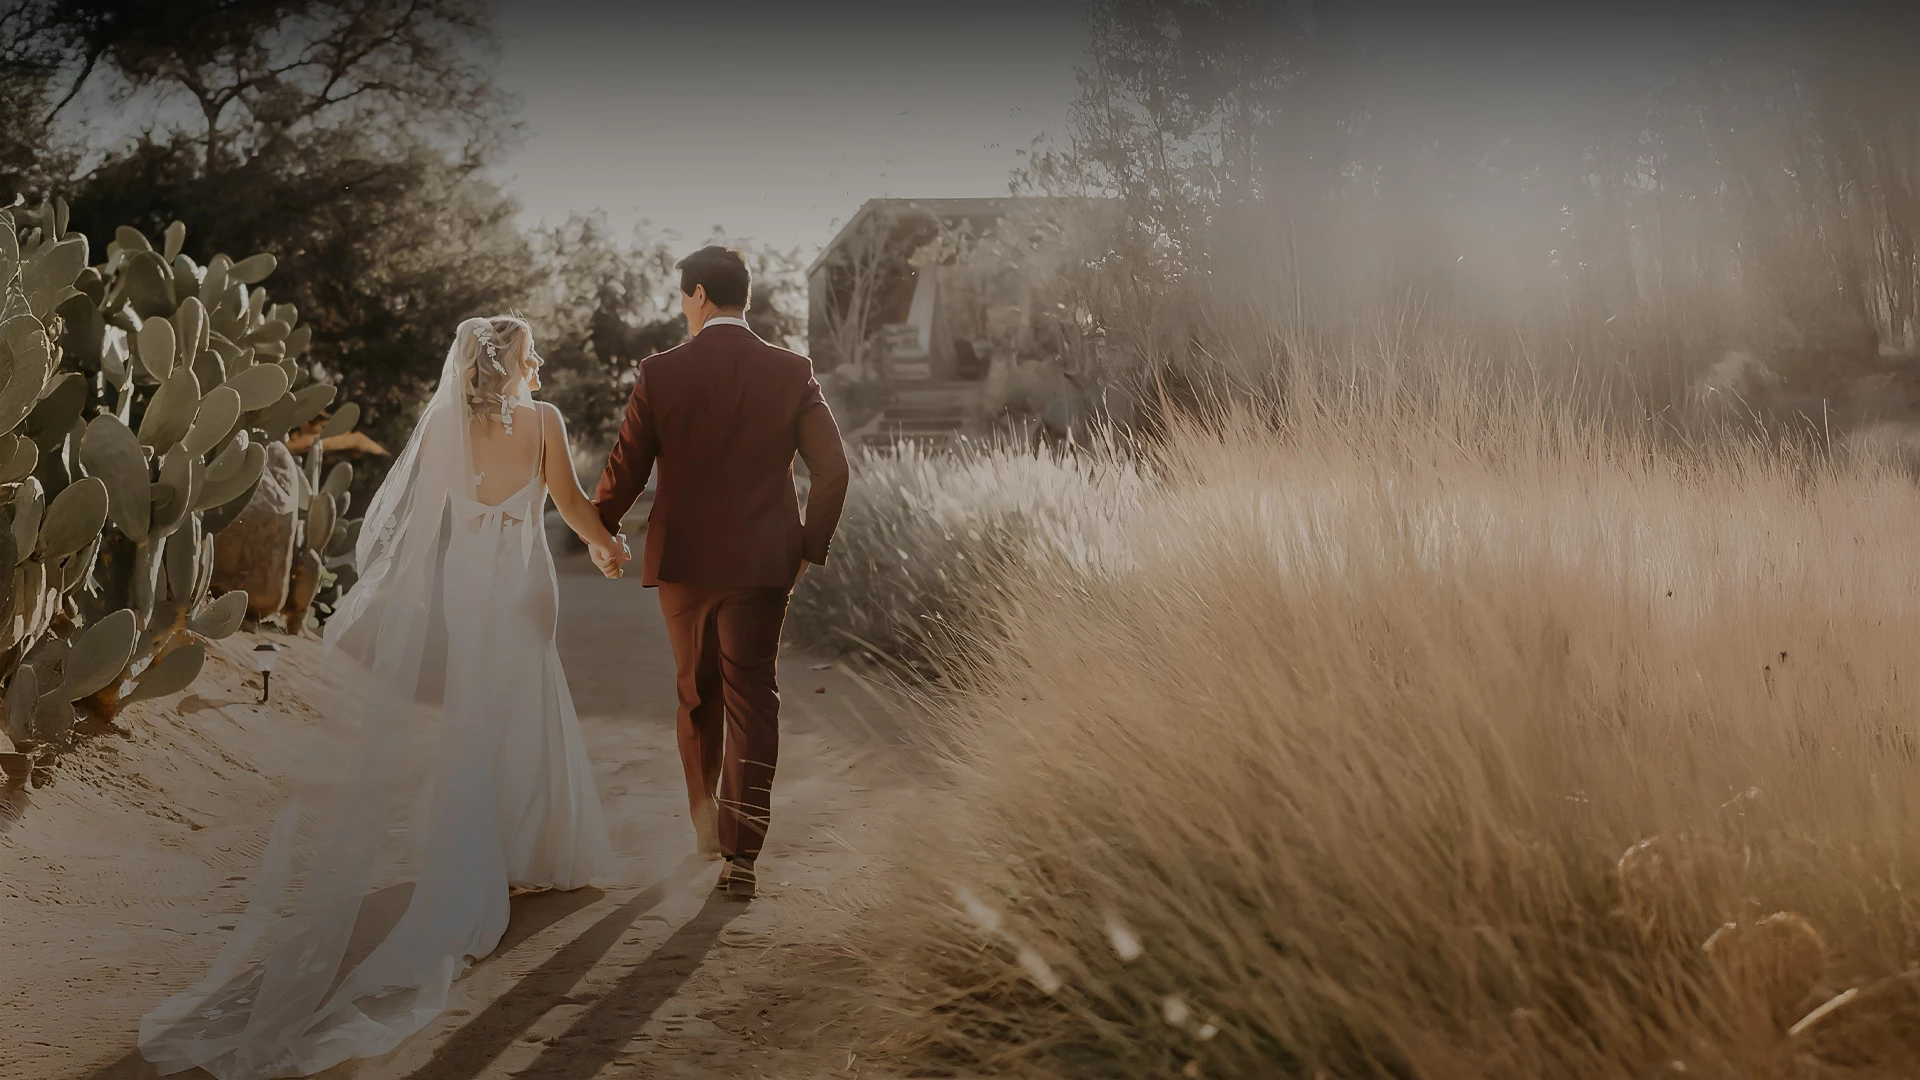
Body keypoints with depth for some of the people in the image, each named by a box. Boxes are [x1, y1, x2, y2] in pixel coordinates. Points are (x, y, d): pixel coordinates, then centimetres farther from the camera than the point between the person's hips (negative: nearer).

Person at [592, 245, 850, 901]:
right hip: (762, 560, 0)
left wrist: (603, 537, 16)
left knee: (696, 694, 18)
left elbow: (624, 471, -2)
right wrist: (810, 547, 6)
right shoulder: (791, 372, -3)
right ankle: (740, 854, -1)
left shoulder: (660, 373, -5)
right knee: (753, 700, 3)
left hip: (682, 558, 1)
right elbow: (832, 467, -6)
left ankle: (705, 827, 33)